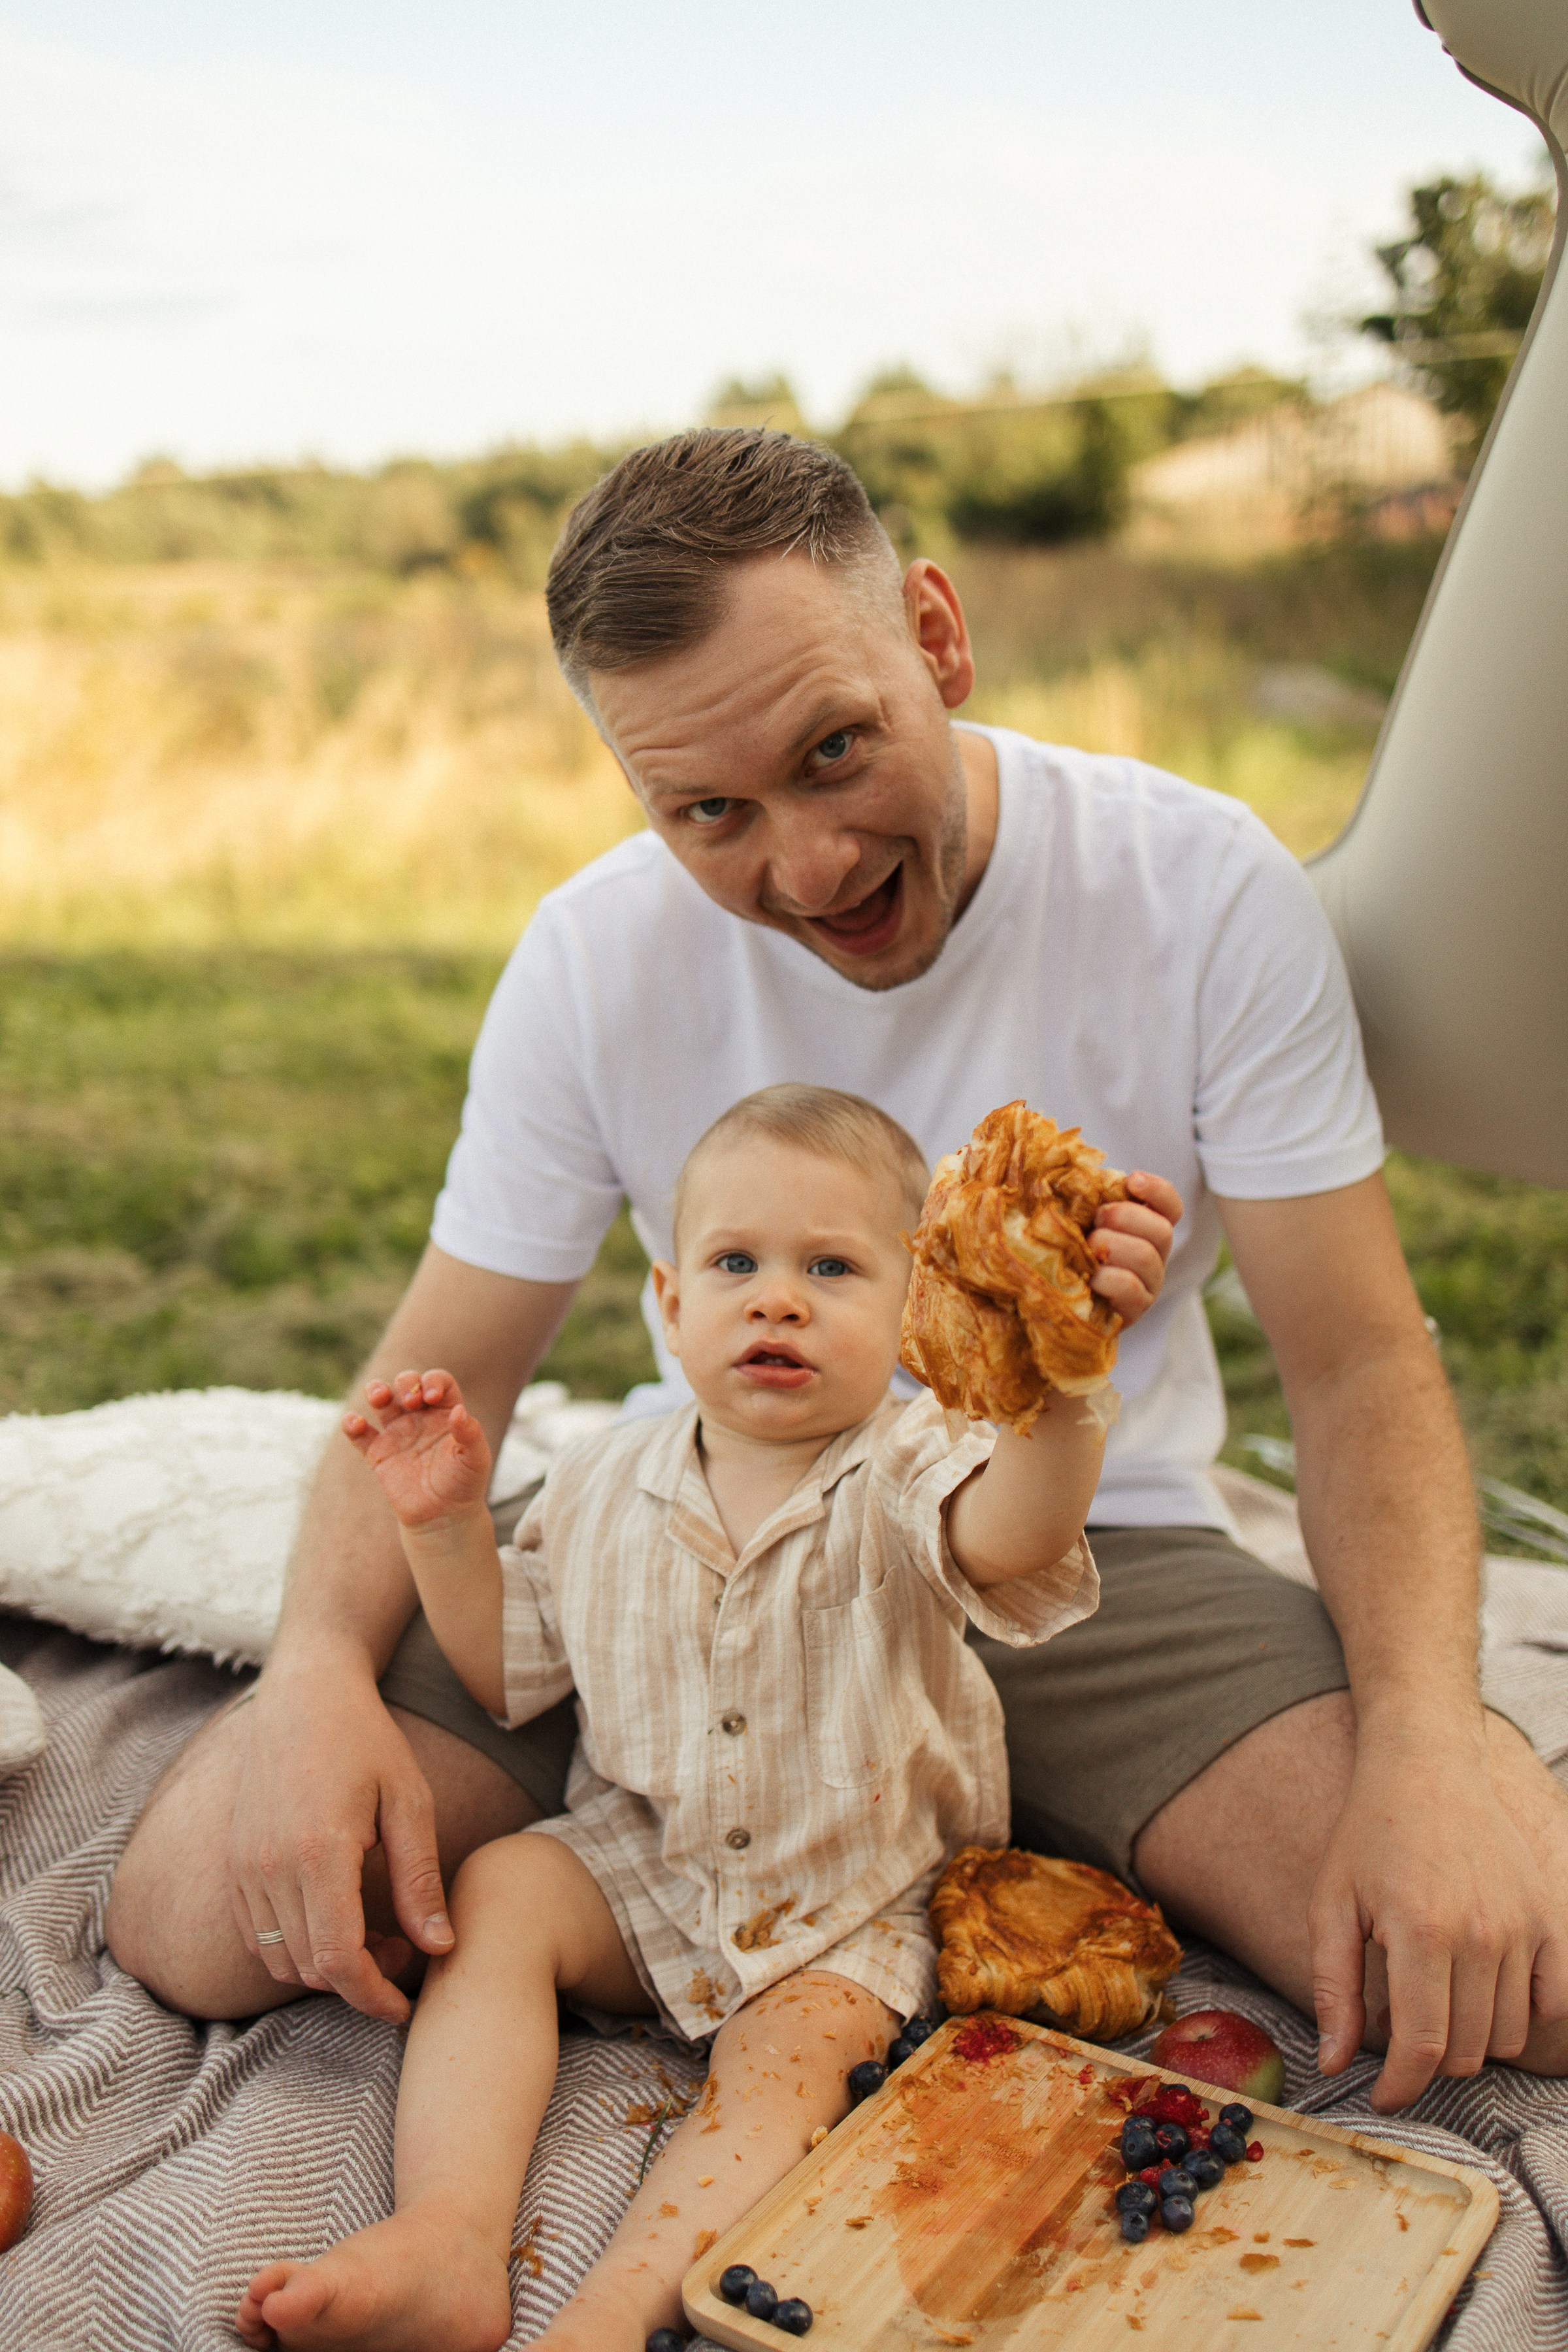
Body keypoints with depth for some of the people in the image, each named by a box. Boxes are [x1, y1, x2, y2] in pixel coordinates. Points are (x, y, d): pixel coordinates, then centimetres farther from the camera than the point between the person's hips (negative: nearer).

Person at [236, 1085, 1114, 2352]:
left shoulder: (905, 1477, -15)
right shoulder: (611, 1483, -2)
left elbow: (1011, 1539, -41)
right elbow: (509, 1671, 8)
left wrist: (1060, 1379, -61)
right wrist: (448, 1529, -9)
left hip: (855, 1906, -3)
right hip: (642, 1866, 3)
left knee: (792, 2048, -28)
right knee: (497, 1890, -19)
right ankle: (447, 2243, -30)